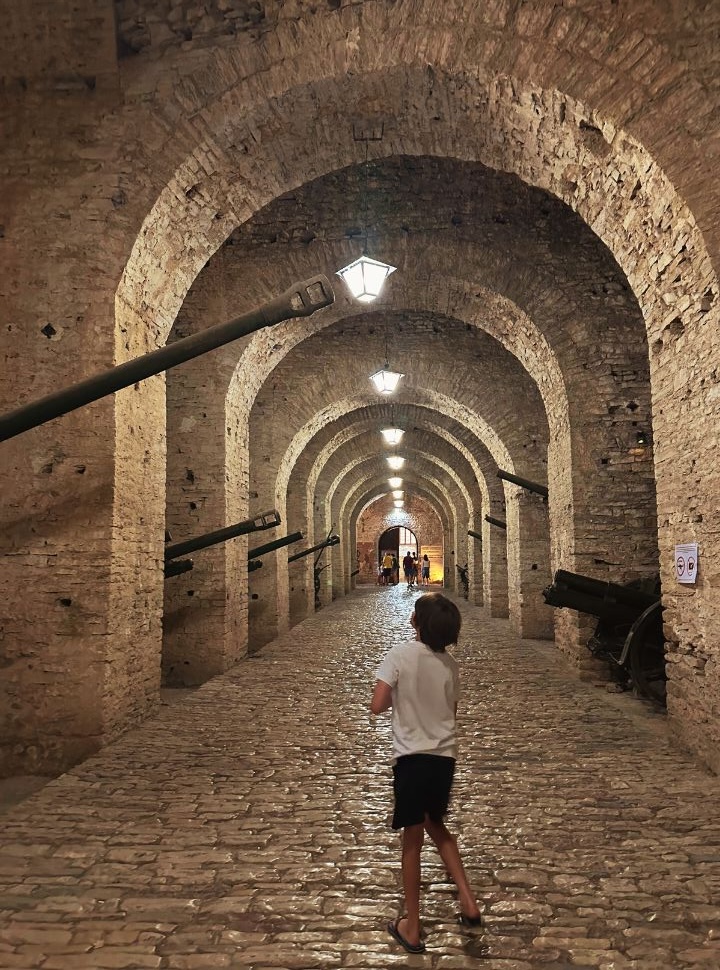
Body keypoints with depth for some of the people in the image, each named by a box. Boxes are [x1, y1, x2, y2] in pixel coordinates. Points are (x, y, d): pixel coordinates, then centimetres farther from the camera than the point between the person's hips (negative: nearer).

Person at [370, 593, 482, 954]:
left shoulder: (400, 654, -15)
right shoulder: (450, 665, 0)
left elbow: (377, 706, -16)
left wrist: (398, 695, 2)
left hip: (412, 757, -4)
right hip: (445, 757, 5)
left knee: (412, 839, 10)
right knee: (436, 827, 27)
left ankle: (411, 927, 23)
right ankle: (468, 903, 25)